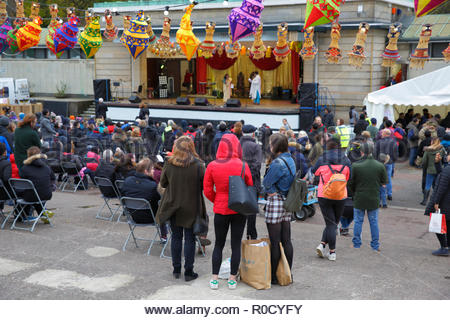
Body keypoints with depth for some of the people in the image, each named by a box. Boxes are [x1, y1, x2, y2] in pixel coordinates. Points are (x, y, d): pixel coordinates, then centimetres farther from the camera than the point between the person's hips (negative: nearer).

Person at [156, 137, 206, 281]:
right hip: (191, 207, -2)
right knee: (190, 238, 7)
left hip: (173, 206, 2)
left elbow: (163, 183, 3)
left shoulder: (169, 164, -8)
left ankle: (176, 269, 21)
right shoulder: (198, 165, -14)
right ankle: (188, 272, 11)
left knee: (176, 237, 14)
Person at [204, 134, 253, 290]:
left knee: (218, 244, 13)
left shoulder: (212, 166, -8)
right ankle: (232, 279, 15)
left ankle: (214, 279, 14)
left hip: (220, 210, 1)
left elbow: (208, 191, -2)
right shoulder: (243, 165, -10)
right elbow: (250, 188, 1)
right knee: (236, 244, 9)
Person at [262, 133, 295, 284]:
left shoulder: (277, 163, -18)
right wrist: (273, 190, 5)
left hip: (276, 203, -9)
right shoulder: (290, 160, 10)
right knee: (286, 240, 12)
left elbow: (266, 182, -15)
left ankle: (273, 276, 7)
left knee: (275, 242, -1)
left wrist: (271, 191, 2)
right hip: (287, 203, 9)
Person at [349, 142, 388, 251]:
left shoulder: (355, 165, -15)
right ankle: (375, 245, 18)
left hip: (359, 198, -2)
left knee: (358, 221, 11)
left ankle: (356, 244, 17)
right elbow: (384, 182, 3)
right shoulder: (380, 166, -9)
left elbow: (350, 183, -5)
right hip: (374, 199, 2)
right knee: (374, 221, 13)